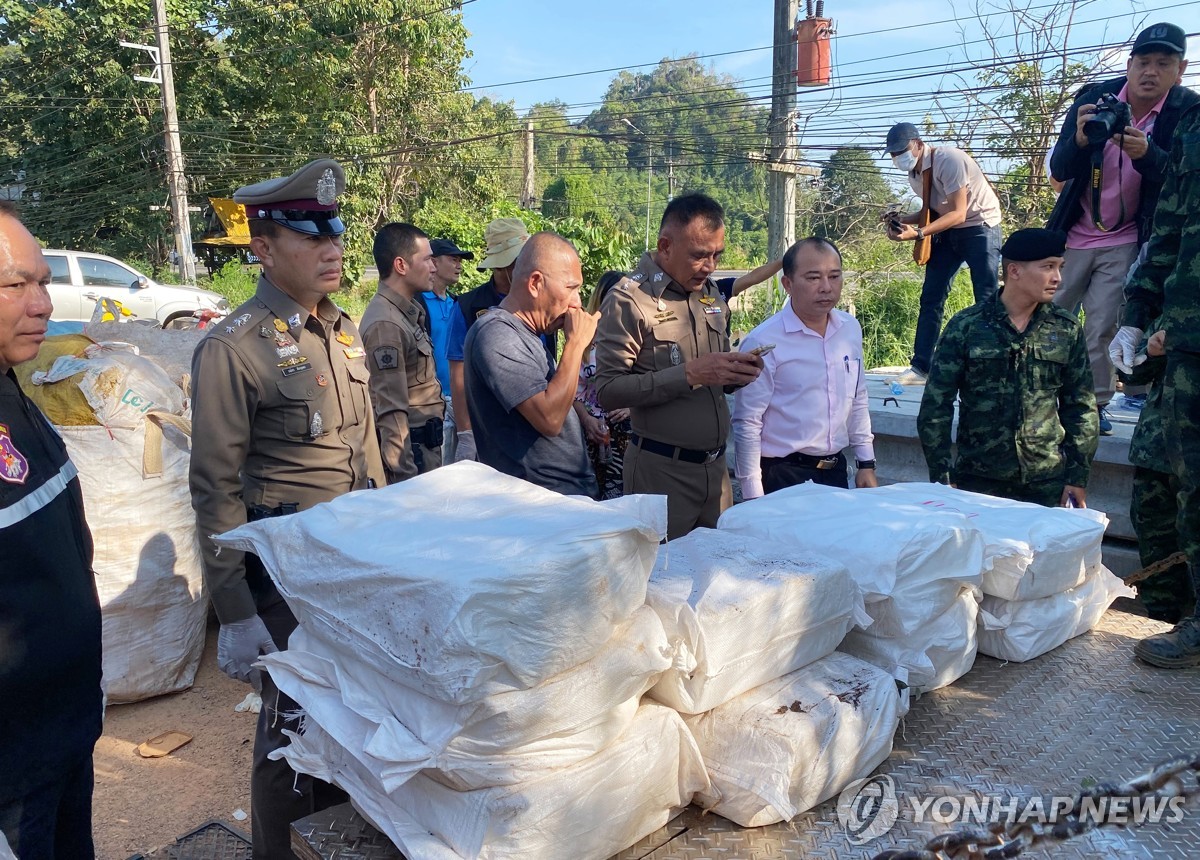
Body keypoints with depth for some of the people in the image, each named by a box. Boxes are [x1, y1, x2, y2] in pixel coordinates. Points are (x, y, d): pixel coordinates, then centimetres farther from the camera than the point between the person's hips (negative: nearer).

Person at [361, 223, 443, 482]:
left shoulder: (409, 312, 10)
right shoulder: (385, 324, -20)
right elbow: (391, 412, -23)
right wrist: (405, 477, -23)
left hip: (425, 445, 9)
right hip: (411, 450, -9)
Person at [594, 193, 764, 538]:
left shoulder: (711, 293, 11)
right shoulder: (629, 299, -12)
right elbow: (608, 391, -19)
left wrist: (737, 372, -4)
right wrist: (690, 374, -23)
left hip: (716, 466, 7)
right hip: (662, 470, -6)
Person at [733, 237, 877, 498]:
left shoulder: (851, 329, 3)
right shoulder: (763, 342, -15)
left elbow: (858, 401, 14)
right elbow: (747, 424, -13)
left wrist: (867, 464, 14)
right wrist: (754, 500, -12)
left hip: (836, 470, 6)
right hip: (782, 477, -5)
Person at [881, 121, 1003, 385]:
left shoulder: (948, 160, -23)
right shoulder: (914, 173, 1)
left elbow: (958, 213, -27)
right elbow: (932, 211, 8)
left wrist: (917, 233, -35)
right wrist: (901, 220, -10)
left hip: (979, 228, -8)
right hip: (948, 231, 8)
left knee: (987, 300, -10)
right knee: (931, 297, 2)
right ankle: (920, 367, 5)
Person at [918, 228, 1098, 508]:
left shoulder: (1067, 330, 4)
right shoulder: (965, 327, -4)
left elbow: (1081, 407, 9)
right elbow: (935, 405, -3)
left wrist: (1078, 475, 5)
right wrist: (942, 476, -6)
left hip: (1047, 484, 2)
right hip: (978, 482, -2)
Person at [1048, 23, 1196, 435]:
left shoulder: (1187, 112, -11)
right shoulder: (1095, 99, -10)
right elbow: (1058, 170, -14)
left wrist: (1146, 153, -36)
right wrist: (1081, 139, -37)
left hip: (1126, 241, -1)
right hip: (1074, 234, 1)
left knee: (1102, 329, -6)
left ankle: (1094, 404, 7)